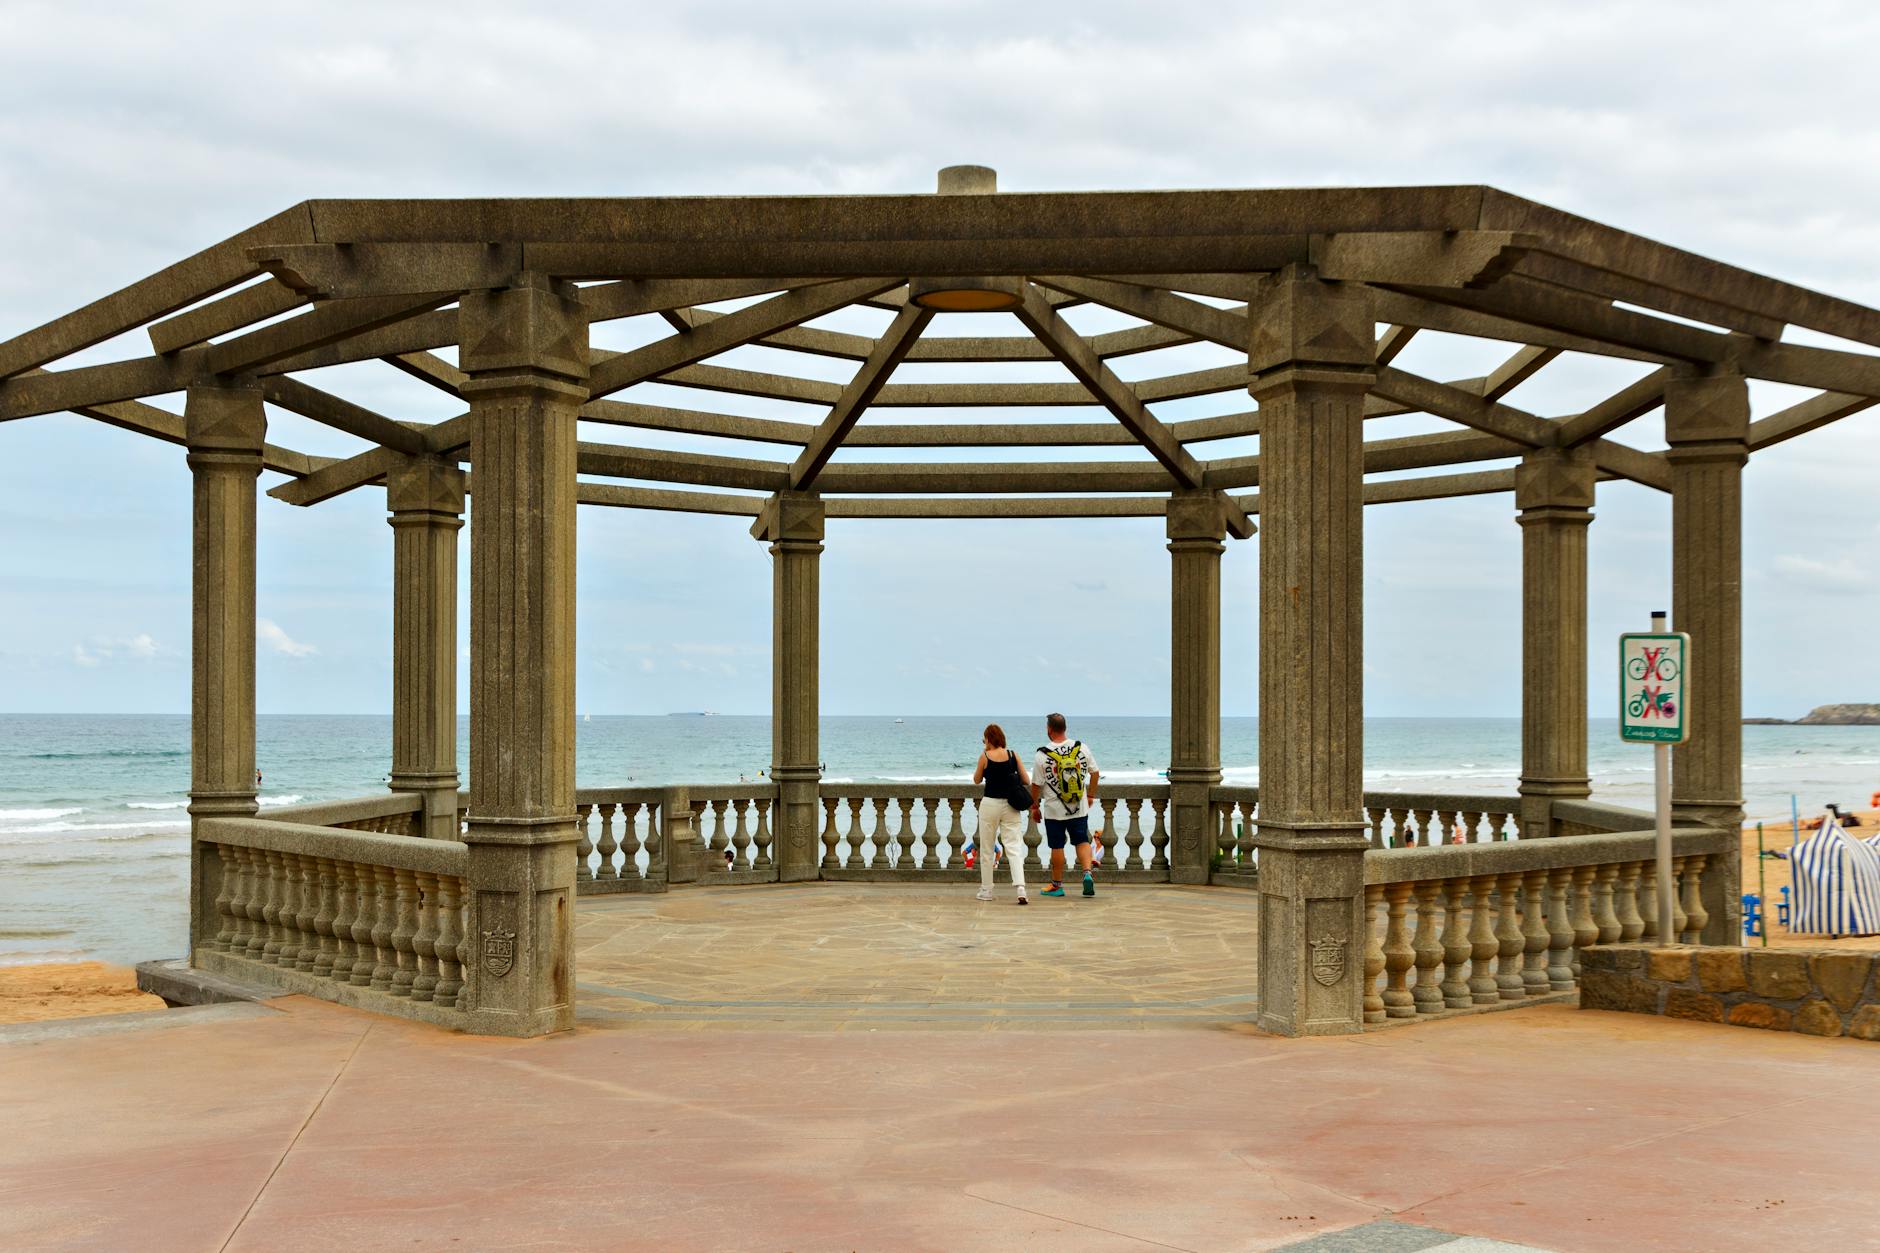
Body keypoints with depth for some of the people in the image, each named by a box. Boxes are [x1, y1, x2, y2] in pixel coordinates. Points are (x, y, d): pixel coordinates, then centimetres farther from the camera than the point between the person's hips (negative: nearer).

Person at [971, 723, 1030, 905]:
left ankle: (986, 890, 17)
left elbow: (977, 780, 10)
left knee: (987, 849, 11)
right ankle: (1020, 888, -19)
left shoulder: (985, 756, -5)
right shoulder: (1013, 755, 0)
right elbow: (1027, 782, 3)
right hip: (1011, 807, 2)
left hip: (990, 804, -2)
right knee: (1014, 848, -2)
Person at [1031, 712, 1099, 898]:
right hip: (1080, 808, 2)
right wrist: (1090, 795, 21)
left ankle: (1057, 885, 16)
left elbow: (1036, 784, -6)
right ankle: (1087, 873, -8)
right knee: (1082, 841, 13)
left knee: (1057, 847, 7)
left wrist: (1035, 806, 8)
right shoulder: (1081, 748, -2)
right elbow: (1094, 772, 8)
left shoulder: (1043, 755, -12)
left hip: (1054, 810, -2)